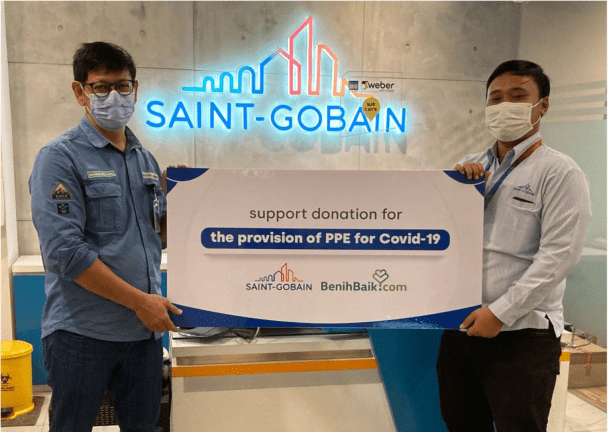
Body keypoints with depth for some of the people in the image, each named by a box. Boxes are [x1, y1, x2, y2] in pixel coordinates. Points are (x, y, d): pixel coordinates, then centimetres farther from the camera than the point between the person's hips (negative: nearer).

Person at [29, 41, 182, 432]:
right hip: (83, 331, -5)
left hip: (145, 328, 6)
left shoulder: (146, 160, 11)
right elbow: (64, 251, -18)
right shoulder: (61, 157, -9)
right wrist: (140, 300, -18)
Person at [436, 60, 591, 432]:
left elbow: (559, 255, -15)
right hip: (460, 327, 6)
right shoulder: (471, 168, 12)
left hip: (522, 334, -5)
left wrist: (500, 312, -18)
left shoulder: (559, 172, -6)